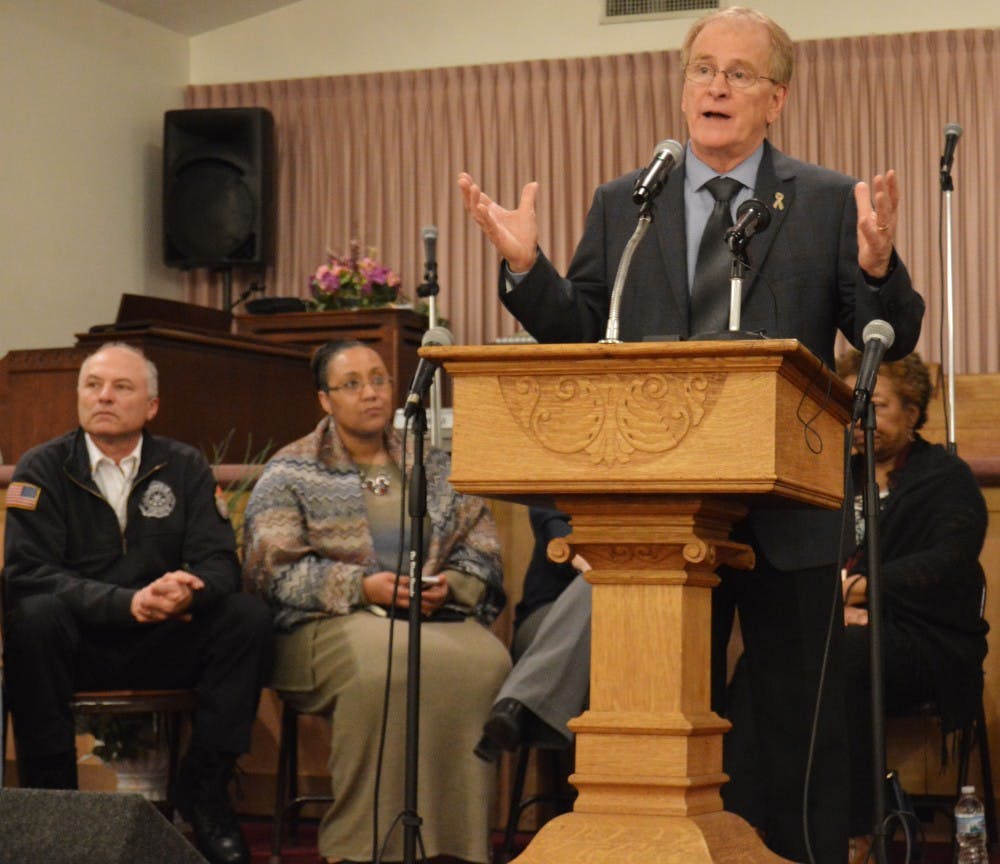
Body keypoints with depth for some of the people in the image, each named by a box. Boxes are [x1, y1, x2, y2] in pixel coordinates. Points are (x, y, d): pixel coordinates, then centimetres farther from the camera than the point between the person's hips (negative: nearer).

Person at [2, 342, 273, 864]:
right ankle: (50, 795, -22)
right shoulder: (42, 469, -2)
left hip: (162, 650, 3)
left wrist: (188, 589, -28)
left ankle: (203, 790, -13)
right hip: (75, 645, -2)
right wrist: (129, 602, -29)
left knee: (248, 616, -22)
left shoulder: (185, 467, 7)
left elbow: (218, 561, -2)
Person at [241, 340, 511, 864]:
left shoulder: (435, 467, 22)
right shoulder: (290, 475, 10)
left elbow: (481, 549, 16)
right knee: (383, 665, -37)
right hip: (334, 622, -3)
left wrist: (451, 585, -7)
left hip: (438, 615, 3)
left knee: (485, 663, -30)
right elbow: (271, 567, -2)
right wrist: (362, 586, -13)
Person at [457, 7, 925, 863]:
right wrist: (526, 266, -10)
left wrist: (876, 268, -23)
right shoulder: (621, 205, 8)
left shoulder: (829, 203, 2)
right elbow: (577, 336, 6)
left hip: (785, 512, -2)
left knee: (805, 729, 5)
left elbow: (891, 342, -3)